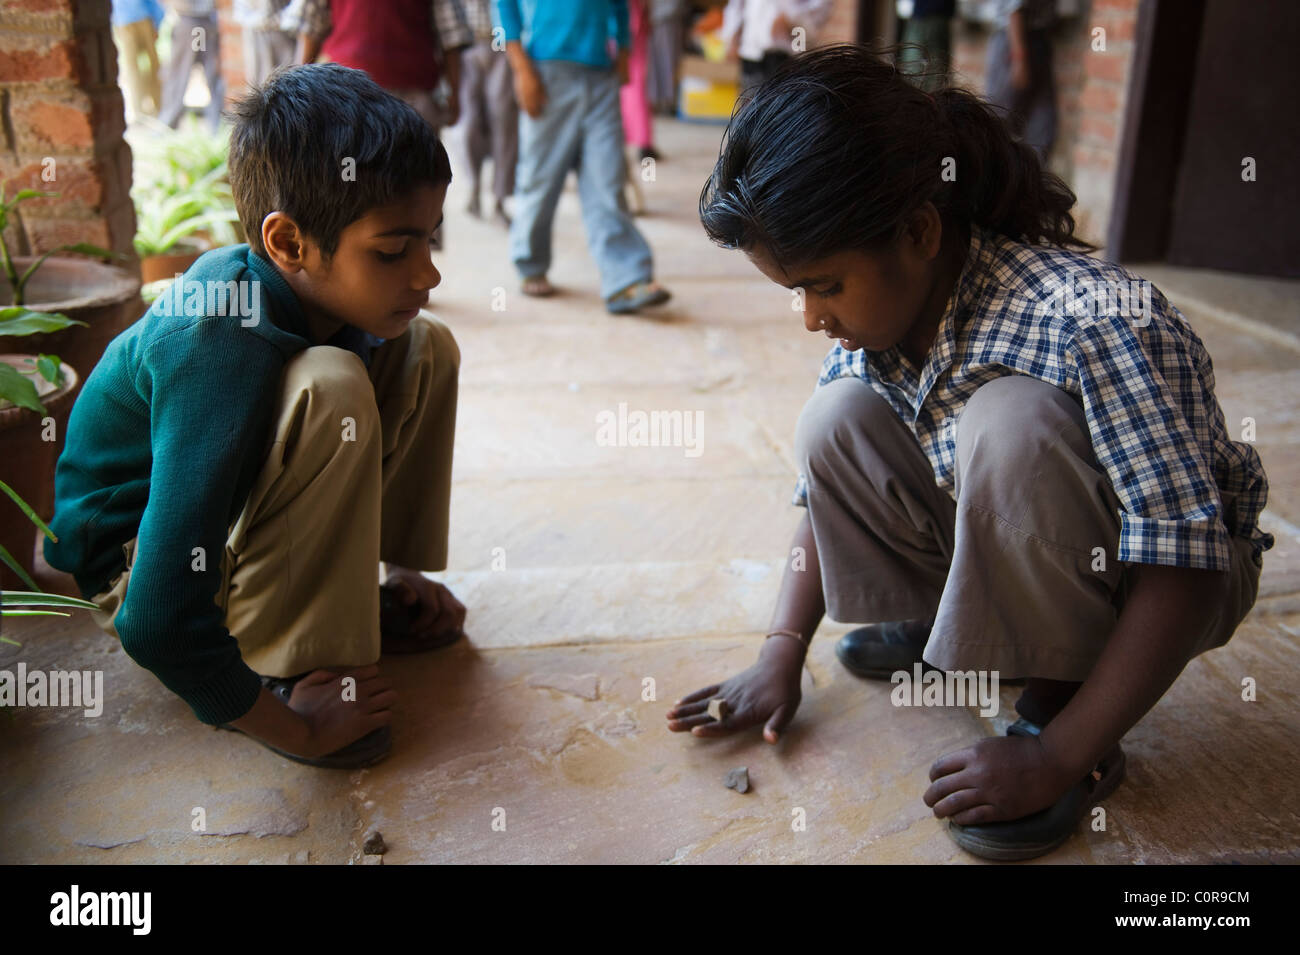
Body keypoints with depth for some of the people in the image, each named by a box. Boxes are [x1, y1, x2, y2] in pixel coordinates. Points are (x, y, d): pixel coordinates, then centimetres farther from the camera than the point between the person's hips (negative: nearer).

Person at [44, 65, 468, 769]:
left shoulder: (311, 287, -12)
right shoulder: (220, 348, -36)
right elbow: (159, 626, -38)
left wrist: (392, 563, 8)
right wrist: (292, 726, -27)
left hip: (235, 513, 8)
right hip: (143, 569, -8)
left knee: (426, 348, -2)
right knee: (330, 387, -35)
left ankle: (362, 600, 3)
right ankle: (293, 675, -20)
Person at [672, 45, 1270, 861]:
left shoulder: (1097, 325, -33)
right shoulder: (875, 310, -11)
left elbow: (1183, 569, -31)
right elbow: (831, 479, -1)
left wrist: (1060, 756, -30)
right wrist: (783, 653, -8)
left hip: (1151, 580, -6)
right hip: (1004, 551, 6)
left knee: (1008, 417, -35)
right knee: (836, 420, -13)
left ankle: (1056, 714, -15)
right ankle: (938, 623, 9)